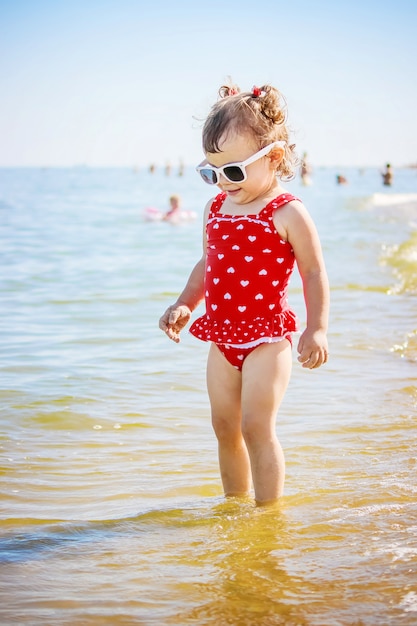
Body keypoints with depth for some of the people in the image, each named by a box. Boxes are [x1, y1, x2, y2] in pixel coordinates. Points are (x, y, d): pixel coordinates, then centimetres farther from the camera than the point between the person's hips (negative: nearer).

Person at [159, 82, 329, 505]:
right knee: (224, 427, 13)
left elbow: (313, 273, -8)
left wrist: (316, 330, -13)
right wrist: (184, 304, 8)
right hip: (222, 339, 7)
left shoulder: (288, 214, -12)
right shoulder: (215, 209, 7)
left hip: (267, 338, -7)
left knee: (256, 427, -9)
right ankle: (234, 503, 30)